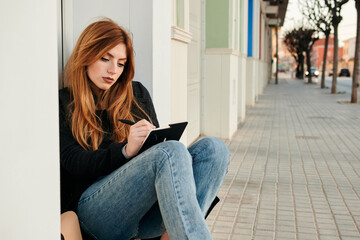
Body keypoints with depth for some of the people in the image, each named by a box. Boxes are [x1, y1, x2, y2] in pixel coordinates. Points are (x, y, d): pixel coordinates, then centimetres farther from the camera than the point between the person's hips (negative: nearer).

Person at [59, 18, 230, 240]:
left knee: (214, 147, -20)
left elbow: (157, 143, 17)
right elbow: (73, 163, -5)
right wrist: (125, 151, -23)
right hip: (95, 208, -5)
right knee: (172, 151, -32)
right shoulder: (62, 104, 8)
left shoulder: (137, 94, 22)